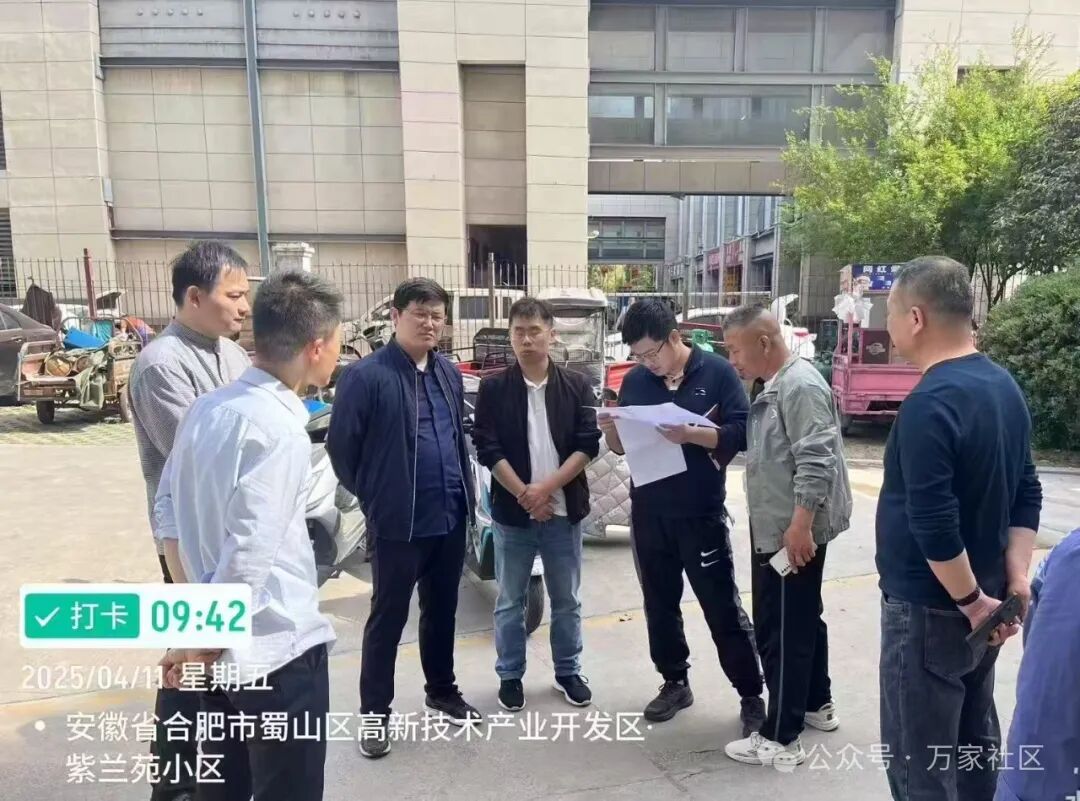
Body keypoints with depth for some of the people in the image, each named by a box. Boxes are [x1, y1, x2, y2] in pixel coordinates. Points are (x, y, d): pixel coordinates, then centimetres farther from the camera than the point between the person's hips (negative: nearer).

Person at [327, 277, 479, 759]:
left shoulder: (449, 373, 7)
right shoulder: (366, 375, -14)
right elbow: (341, 448, -9)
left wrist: (465, 490, 11)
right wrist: (373, 497, -1)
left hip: (450, 517, 6)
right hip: (397, 522, -6)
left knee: (442, 610, 19)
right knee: (388, 617, 8)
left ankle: (442, 691, 38)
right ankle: (374, 712, 25)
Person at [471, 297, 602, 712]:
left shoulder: (577, 386, 0)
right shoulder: (493, 387, -2)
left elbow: (589, 445, -5)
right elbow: (487, 448, -7)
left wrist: (546, 488, -15)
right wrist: (524, 494, -14)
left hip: (565, 510, 1)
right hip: (511, 511, -1)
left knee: (567, 600, 14)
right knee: (510, 601, 12)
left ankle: (568, 671, 33)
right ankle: (510, 675, 29)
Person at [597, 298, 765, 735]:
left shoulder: (717, 372, -7)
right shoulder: (634, 381, 6)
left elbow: (741, 433, -12)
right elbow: (622, 446, 10)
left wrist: (691, 434, -27)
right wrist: (611, 430, -12)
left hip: (702, 514, -4)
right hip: (648, 514, 5)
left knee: (723, 609, 4)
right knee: (660, 605, 15)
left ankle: (753, 695, 19)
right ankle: (675, 683, 33)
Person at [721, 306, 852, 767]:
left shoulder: (800, 385, -19)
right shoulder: (776, 386, 13)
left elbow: (816, 462, -25)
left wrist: (800, 526, -27)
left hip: (791, 532, -10)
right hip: (779, 528, 10)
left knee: (780, 629, -3)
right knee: (802, 620, 21)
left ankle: (781, 738, 8)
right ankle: (817, 704, 36)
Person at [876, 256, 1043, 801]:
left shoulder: (928, 404, -24)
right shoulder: (1005, 386, 6)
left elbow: (934, 524, -26)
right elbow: (1025, 493, 9)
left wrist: (970, 600, -14)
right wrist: (1015, 578, 4)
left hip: (929, 608, -9)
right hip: (981, 601, 9)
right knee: (975, 744, 22)